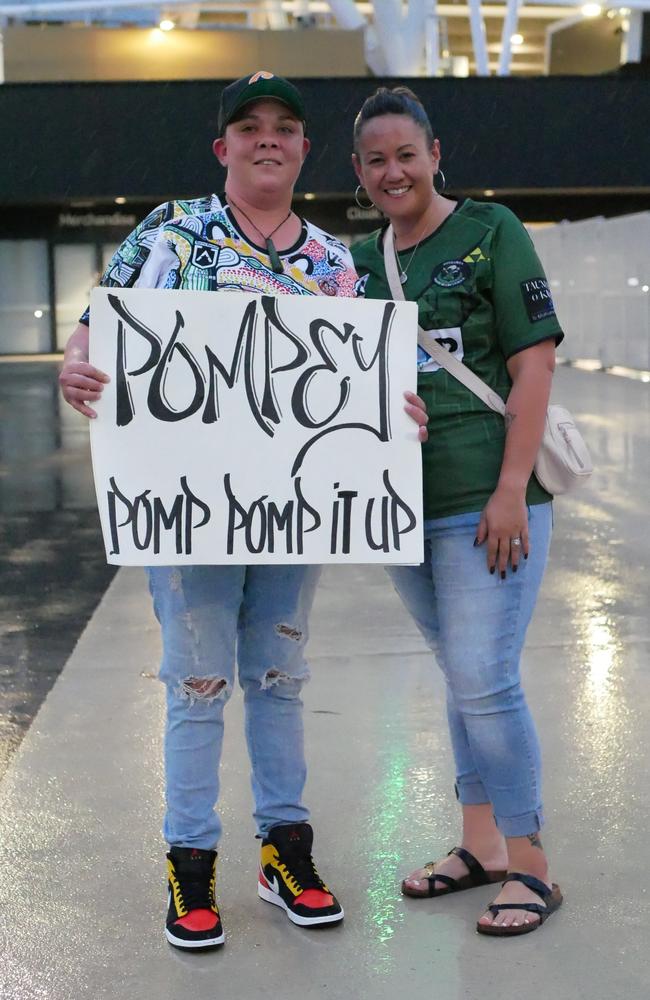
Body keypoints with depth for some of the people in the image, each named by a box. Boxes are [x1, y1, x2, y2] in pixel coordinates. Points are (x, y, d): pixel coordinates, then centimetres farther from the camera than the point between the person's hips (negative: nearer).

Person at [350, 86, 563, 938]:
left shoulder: (489, 231, -4)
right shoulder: (361, 261, 12)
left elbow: (533, 364, -9)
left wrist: (511, 491, -15)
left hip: (485, 500, -6)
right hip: (404, 506, 6)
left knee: (486, 681, -8)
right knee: (462, 676, 14)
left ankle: (530, 866, 4)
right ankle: (480, 844, 25)